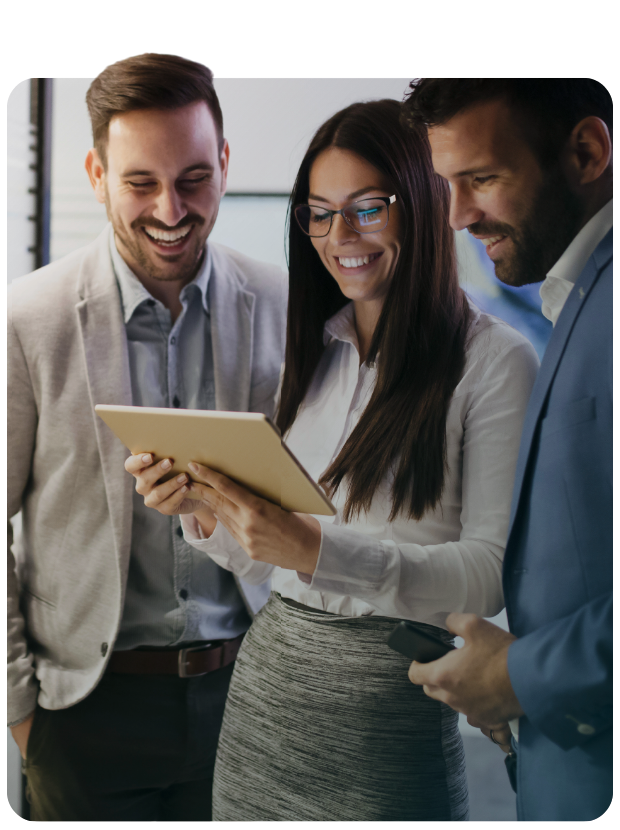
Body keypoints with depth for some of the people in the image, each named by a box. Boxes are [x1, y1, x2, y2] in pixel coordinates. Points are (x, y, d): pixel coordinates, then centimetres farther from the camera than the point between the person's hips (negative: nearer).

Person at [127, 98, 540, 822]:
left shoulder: (494, 360, -8)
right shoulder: (308, 352, 10)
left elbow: (492, 571, -16)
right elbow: (261, 561, 11)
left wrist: (319, 550, -27)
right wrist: (202, 509, -9)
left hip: (393, 702, -5)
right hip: (266, 681, 5)